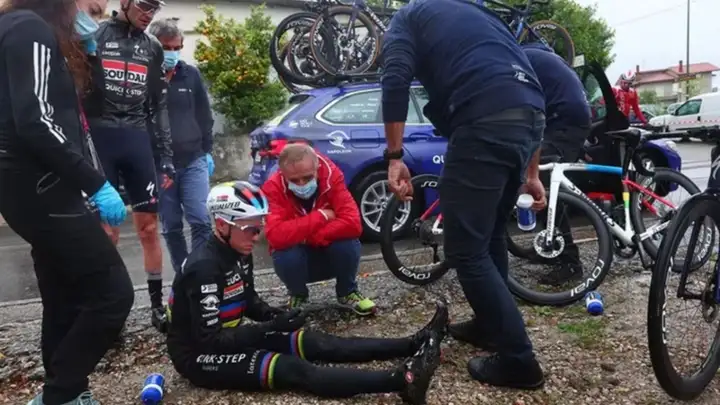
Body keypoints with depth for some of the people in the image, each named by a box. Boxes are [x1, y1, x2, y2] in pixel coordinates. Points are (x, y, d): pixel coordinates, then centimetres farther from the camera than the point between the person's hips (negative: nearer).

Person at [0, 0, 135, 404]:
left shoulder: (42, 37, 23)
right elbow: (34, 122, -21)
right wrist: (96, 184, -20)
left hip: (43, 189, 10)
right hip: (40, 190, -10)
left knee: (66, 305, 13)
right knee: (113, 292, -9)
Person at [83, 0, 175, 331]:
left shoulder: (152, 48, 14)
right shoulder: (94, 35, 3)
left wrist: (166, 155, 9)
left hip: (137, 140, 3)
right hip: (99, 140, -3)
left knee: (148, 227, 4)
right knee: (107, 232, -3)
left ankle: (157, 304, 14)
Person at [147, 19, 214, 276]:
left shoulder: (191, 75, 5)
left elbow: (204, 116, 12)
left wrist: (207, 151, 10)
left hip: (193, 160, 1)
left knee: (201, 221, -7)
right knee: (171, 226, 8)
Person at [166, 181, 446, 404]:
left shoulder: (237, 254, 1)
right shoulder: (204, 267, -26)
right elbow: (209, 340, -26)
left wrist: (276, 316, -6)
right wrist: (271, 327, -28)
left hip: (227, 338, 8)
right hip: (199, 354, -8)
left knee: (314, 343, -8)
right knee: (294, 370, -27)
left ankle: (413, 345, -13)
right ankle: (402, 381, -41)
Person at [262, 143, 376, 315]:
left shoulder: (332, 175, -21)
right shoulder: (273, 188, -24)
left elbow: (353, 224, -33)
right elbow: (276, 236, -39)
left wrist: (308, 237, -32)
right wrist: (321, 216, -33)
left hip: (330, 254, 1)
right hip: (297, 257, 0)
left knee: (349, 243, -30)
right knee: (285, 256, -33)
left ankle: (347, 292, 1)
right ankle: (298, 296, 3)